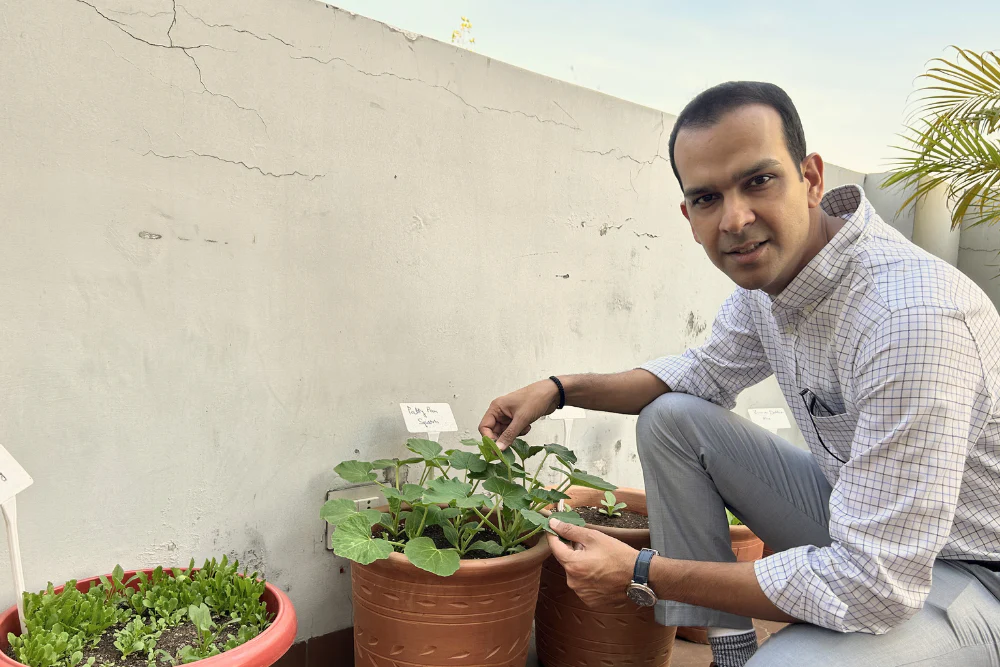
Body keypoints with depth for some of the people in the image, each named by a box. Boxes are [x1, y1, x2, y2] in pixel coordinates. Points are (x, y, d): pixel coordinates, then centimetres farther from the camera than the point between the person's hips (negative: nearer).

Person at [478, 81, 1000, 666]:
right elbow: (706, 373, 12)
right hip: (856, 511, 8)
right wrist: (560, 389, -1)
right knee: (670, 418, -1)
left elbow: (876, 583, -32)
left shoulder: (909, 316, -34)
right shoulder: (768, 268, -7)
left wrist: (642, 575, -26)